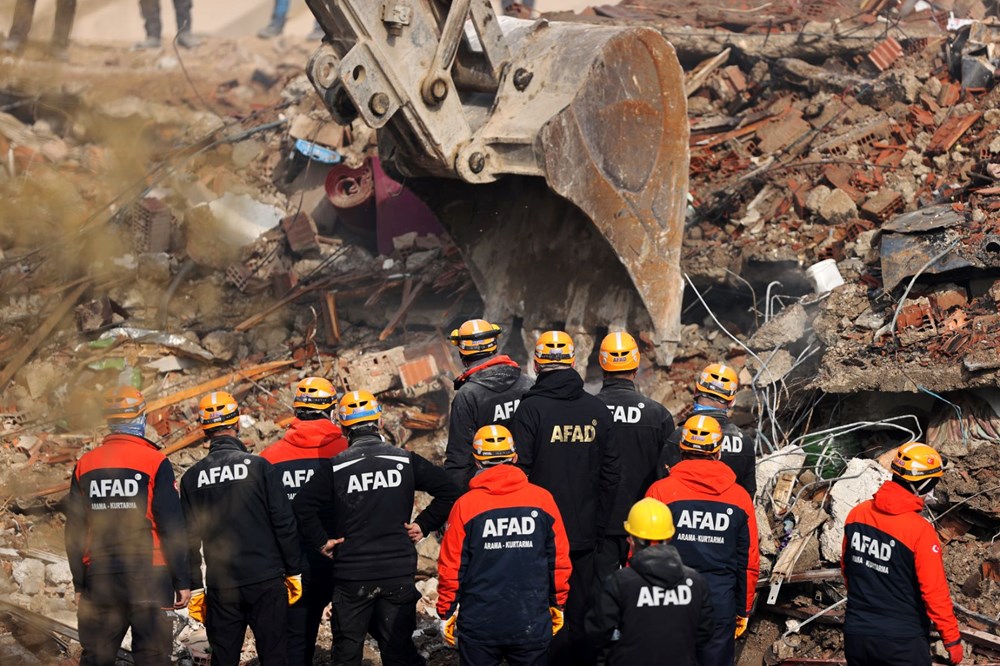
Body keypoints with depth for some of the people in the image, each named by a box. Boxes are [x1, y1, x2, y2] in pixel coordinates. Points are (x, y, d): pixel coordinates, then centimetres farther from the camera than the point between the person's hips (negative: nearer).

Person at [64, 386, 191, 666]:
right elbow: (172, 528, -8)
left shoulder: (85, 465, 5)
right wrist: (182, 581, -2)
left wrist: (79, 584, 15)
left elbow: (74, 532, 8)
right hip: (149, 577, -4)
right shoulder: (155, 463, -7)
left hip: (99, 579, 4)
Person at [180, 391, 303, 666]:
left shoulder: (192, 478, 2)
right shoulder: (259, 467, -6)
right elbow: (284, 524, -5)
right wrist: (294, 572, 4)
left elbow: (189, 539, 4)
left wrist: (195, 589, 10)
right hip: (266, 580, -2)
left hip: (220, 585, 2)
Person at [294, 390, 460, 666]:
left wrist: (321, 542, -2)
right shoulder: (405, 461, 0)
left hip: (351, 574, -1)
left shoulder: (335, 467, -5)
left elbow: (303, 505, -13)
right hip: (399, 572, 1)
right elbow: (449, 490, -2)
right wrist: (424, 525, 4)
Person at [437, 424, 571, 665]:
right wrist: (557, 604, 15)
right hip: (532, 624, 1)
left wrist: (446, 612, 6)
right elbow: (559, 559, 1)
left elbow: (451, 566, -6)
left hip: (479, 625, -1)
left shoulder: (466, 505, -9)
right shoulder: (543, 499, -4)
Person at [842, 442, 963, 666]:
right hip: (903, 643, -5)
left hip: (855, 636, 5)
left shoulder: (857, 514, -1)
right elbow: (935, 591, -16)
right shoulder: (920, 530, -18)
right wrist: (952, 639, -5)